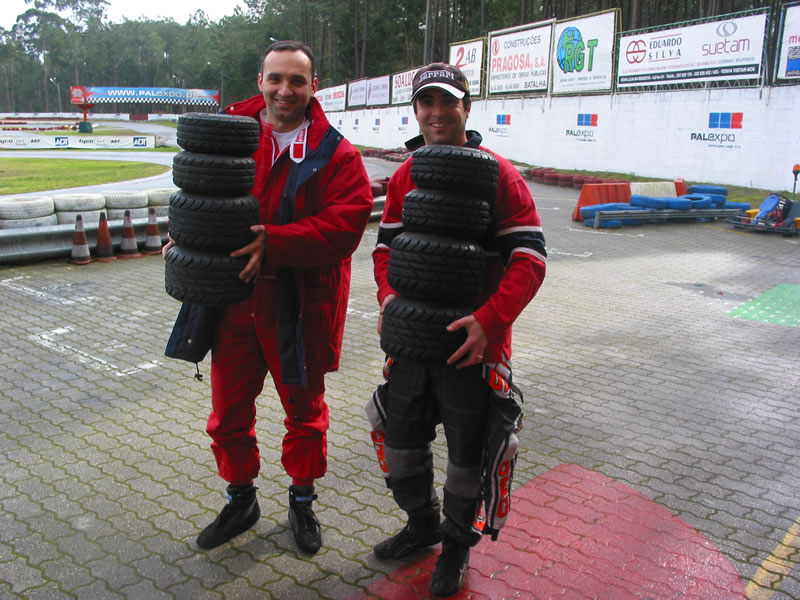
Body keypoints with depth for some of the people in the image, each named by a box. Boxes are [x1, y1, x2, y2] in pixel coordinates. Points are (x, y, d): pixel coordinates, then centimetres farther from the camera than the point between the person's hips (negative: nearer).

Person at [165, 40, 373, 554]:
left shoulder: (335, 155, -9)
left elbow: (344, 226, -19)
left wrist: (273, 241, -27)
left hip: (298, 308, -3)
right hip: (233, 299, 4)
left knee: (304, 410, 15)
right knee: (229, 411, 16)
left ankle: (303, 501, 38)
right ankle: (241, 500, 39)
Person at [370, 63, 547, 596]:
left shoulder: (499, 175, -11)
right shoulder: (405, 177, 6)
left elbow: (529, 258, -15)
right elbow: (387, 246, 11)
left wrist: (489, 320, -28)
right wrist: (389, 297, -9)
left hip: (472, 345, -5)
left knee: (467, 453, 11)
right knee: (401, 442, 18)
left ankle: (458, 542, 38)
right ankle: (422, 523, 44)